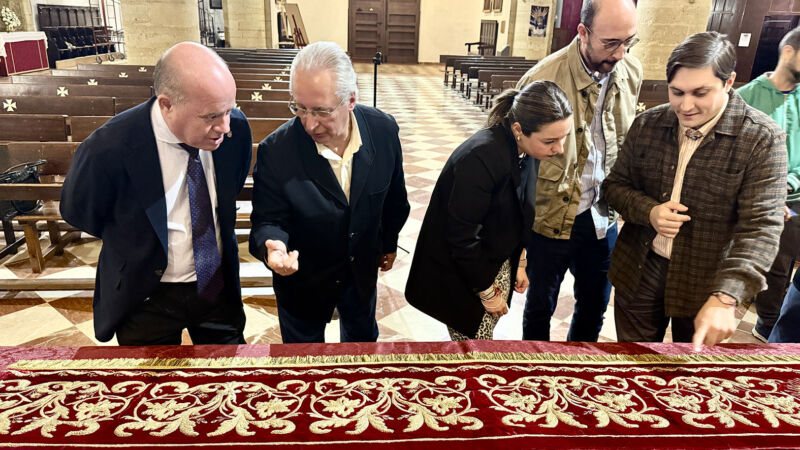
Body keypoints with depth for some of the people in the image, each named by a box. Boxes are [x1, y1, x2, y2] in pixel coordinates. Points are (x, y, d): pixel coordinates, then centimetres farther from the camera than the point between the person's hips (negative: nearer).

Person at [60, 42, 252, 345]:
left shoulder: (235, 127, -18)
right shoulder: (107, 150, -28)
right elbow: (77, 212, -6)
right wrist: (136, 239, 3)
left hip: (219, 284, 3)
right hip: (147, 298, -2)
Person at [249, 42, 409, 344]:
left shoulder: (384, 130, -20)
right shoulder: (276, 151, -29)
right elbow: (268, 221, -19)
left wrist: (389, 242, 11)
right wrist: (273, 244, -43)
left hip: (362, 270, 3)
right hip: (303, 281, -3)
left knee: (363, 338, 30)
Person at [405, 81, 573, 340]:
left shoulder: (526, 152, -5)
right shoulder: (481, 157, -31)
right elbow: (462, 237, -26)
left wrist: (519, 263, 9)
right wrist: (487, 290, -15)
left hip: (499, 264, 7)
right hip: (460, 274, -7)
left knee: (484, 335, 18)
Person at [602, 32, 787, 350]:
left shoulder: (762, 140, -13)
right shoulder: (647, 124, -2)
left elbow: (761, 227, -19)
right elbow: (615, 185, 6)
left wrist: (725, 298, -32)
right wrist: (648, 211, -16)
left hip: (705, 285, -2)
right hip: (638, 274, 3)